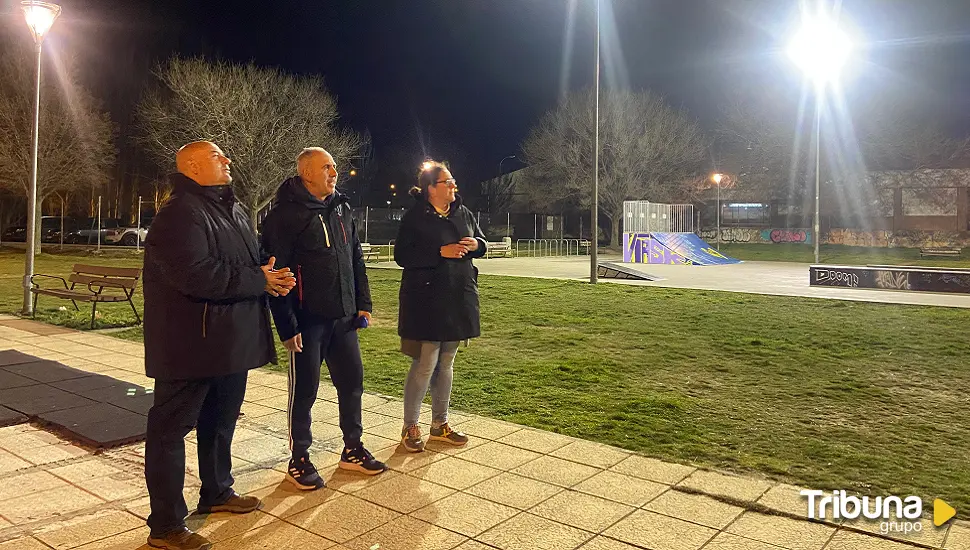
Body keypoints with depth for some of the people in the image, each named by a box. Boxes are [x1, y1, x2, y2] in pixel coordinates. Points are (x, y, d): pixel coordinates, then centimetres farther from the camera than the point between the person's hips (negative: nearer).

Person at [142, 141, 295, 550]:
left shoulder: (234, 212, 13)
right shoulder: (180, 214, -18)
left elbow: (252, 262, 19)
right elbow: (196, 274, -30)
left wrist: (272, 278, -5)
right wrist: (260, 281, -20)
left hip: (231, 343, 10)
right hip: (190, 346, -9)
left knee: (220, 422, 22)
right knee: (170, 429, 3)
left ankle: (217, 492, 41)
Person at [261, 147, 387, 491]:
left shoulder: (341, 209, 11)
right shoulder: (285, 215, -11)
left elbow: (356, 259, 17)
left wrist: (363, 303, 10)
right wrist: (287, 327, -16)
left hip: (343, 317, 7)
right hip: (307, 319, -7)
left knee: (352, 380, 13)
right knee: (304, 390, 4)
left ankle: (352, 450, 29)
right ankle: (299, 460, 20)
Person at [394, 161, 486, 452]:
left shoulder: (462, 213, 10)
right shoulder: (415, 217, -9)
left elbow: (481, 240, 20)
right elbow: (402, 255, -15)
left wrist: (476, 245, -4)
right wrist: (441, 252, -22)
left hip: (457, 300, 7)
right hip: (425, 301, -6)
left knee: (446, 364, 14)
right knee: (425, 365, -4)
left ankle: (440, 424, 27)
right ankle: (410, 427, 13)